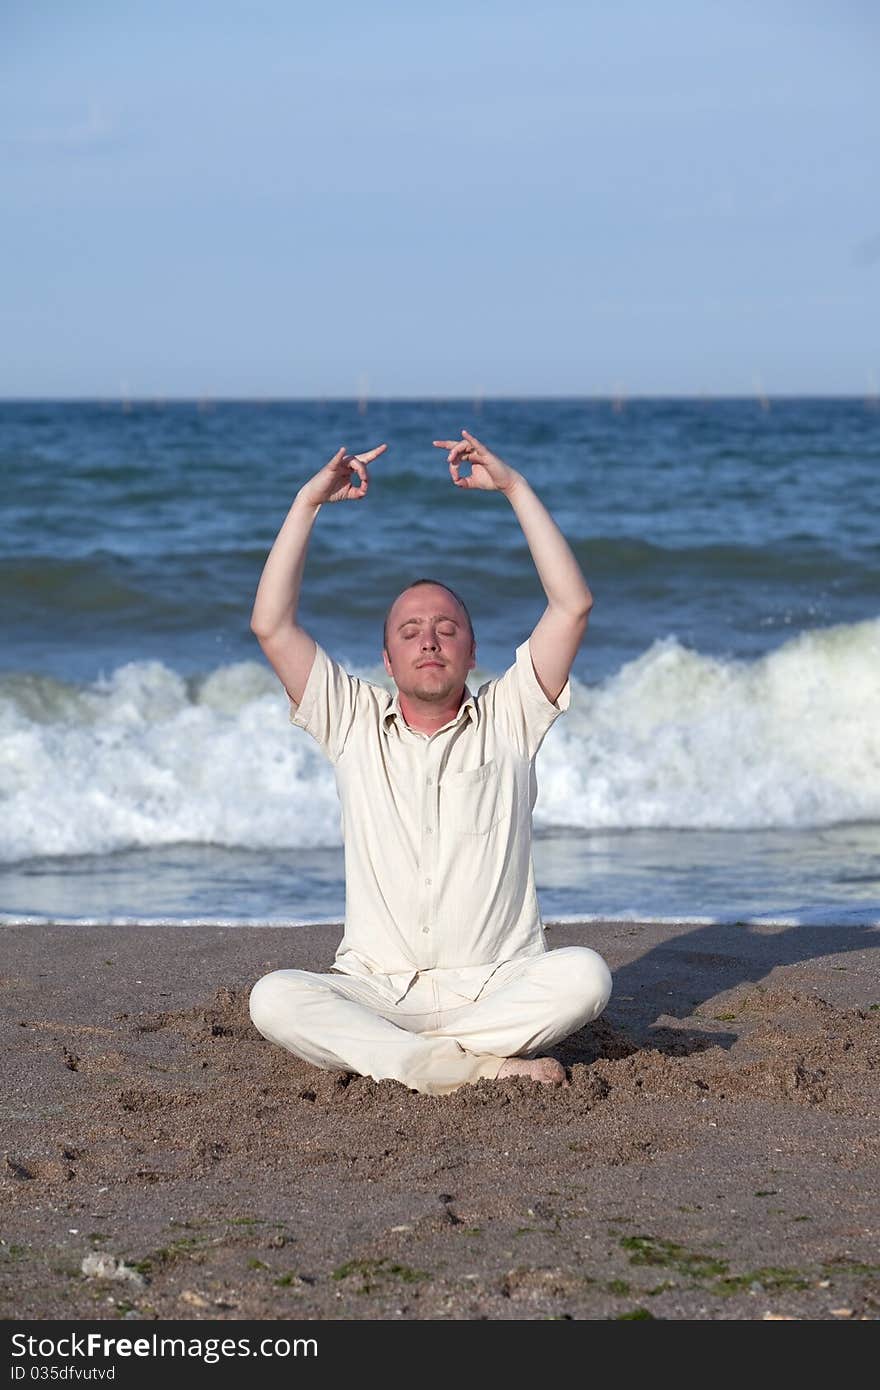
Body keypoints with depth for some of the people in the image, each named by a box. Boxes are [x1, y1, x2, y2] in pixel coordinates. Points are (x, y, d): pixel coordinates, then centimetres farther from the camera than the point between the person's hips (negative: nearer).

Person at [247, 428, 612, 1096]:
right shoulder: (356, 723, 12)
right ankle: (476, 1065, -37)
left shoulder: (507, 719, 10)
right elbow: (272, 624, 3)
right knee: (274, 998, -30)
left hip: (497, 986, 0)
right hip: (376, 991, 1)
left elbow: (573, 606, 0)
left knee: (584, 974, -32)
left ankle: (398, 1058, -31)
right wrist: (309, 501, 0)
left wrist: (514, 487, -2)